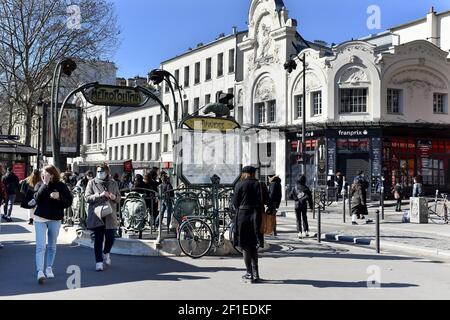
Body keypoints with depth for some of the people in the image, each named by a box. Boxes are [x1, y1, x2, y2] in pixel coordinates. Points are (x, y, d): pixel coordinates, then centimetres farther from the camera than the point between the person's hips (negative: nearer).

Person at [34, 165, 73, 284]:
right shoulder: (41, 185, 1)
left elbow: (69, 202, -3)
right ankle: (40, 272, -14)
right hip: (40, 218, 0)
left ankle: (49, 268, 28)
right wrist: (45, 184, -19)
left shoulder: (61, 186, -2)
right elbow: (37, 199, -15)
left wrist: (59, 197, -20)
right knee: (40, 246, -9)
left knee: (52, 246, 13)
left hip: (55, 219, 0)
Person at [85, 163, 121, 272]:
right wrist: (99, 195, -17)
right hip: (97, 215, -2)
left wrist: (114, 197, -8)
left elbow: (119, 198, 16)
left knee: (110, 237, 2)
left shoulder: (113, 183, 11)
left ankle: (106, 253, 33)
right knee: (98, 239, -2)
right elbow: (87, 197, -2)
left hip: (110, 215, 2)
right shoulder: (92, 183, 5)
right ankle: (99, 262, 6)